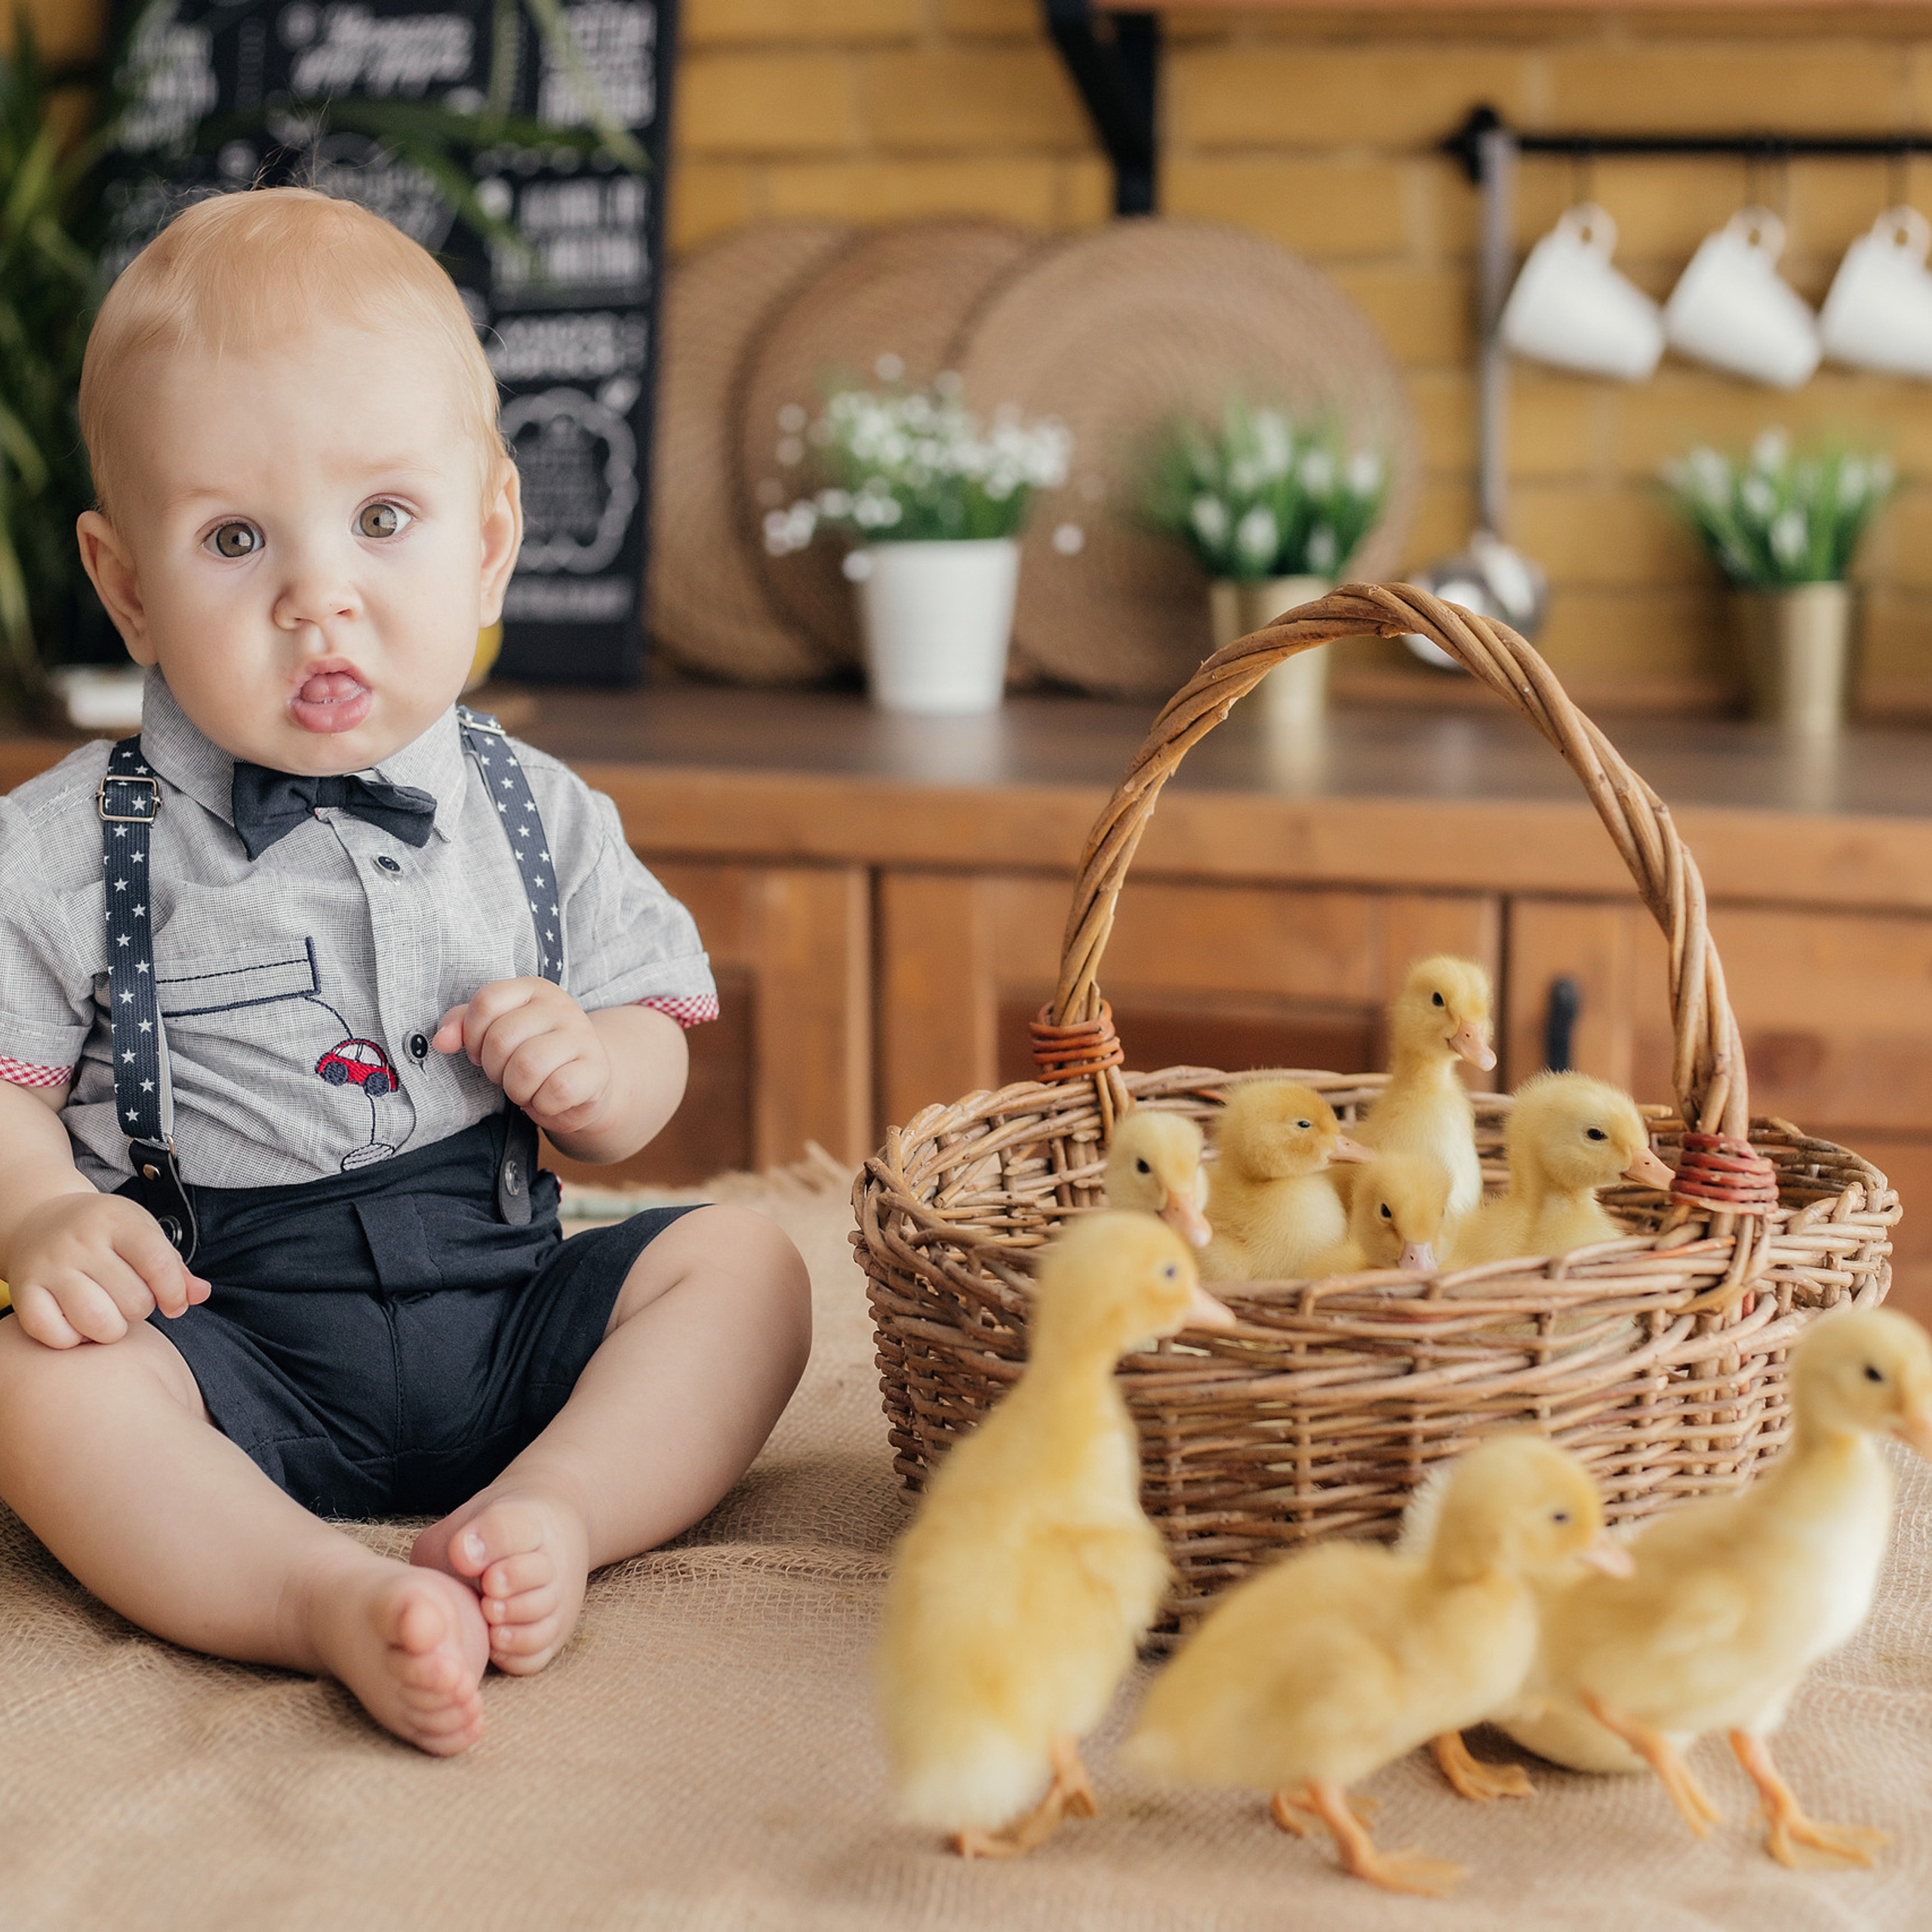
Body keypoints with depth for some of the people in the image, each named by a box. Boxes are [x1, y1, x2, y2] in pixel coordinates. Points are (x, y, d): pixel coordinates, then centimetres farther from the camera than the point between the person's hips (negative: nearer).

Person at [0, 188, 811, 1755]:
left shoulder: (533, 817, 6)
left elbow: (651, 1058, 14)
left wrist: (595, 1068, -10)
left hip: (504, 1316, 4)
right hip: (226, 1345, -3)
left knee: (744, 1266, -12)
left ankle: (551, 1512, -29)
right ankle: (333, 1598, -41)